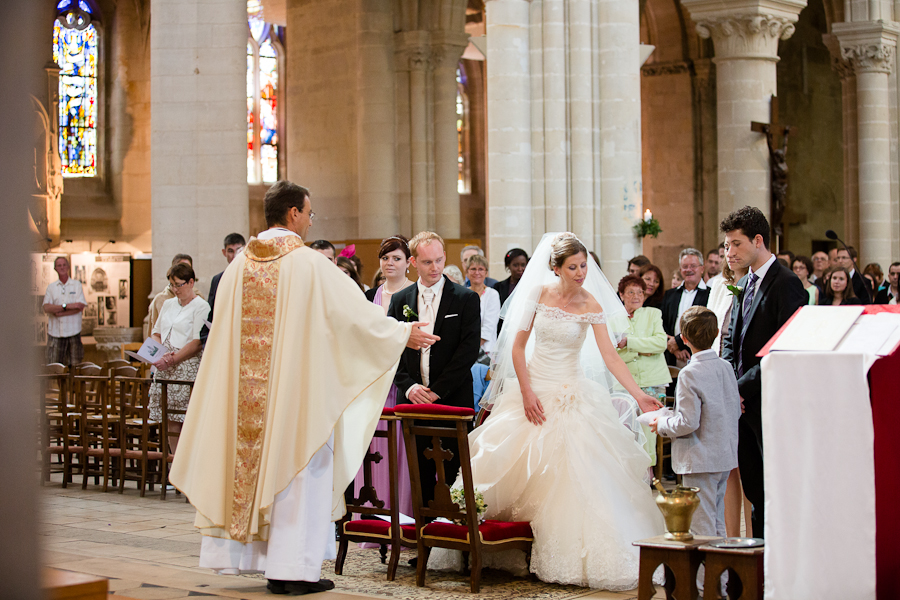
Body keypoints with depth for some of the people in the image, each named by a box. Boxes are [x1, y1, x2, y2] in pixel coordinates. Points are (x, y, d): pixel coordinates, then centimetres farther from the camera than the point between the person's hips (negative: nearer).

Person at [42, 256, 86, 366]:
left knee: (74, 365, 1)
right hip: (55, 332, 1)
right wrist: (66, 306, -15)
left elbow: (81, 306, -6)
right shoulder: (51, 287, 10)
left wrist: (60, 313, -11)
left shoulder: (77, 285, 7)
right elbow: (46, 308, -4)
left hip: (73, 332, -1)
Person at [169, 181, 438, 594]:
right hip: (298, 386, -5)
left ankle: (242, 553, 18)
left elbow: (224, 331, 13)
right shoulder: (309, 263, -11)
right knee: (298, 470, 0)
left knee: (250, 464, 12)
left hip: (248, 391, 6)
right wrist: (403, 334, 6)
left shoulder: (238, 265, 5)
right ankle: (293, 567, 1)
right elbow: (356, 311, -7)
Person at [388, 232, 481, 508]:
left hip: (453, 401, -3)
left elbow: (469, 350, -7)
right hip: (413, 402, 3)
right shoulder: (400, 300, 12)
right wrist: (409, 386, -7)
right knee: (421, 475, 5)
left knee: (451, 475, -4)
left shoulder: (466, 299, 2)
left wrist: (437, 391, -12)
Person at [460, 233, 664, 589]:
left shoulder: (591, 305, -4)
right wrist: (526, 393, -10)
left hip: (572, 396, -1)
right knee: (521, 467, -2)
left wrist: (638, 395, -19)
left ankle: (567, 555, -1)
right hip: (534, 390, 1)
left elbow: (610, 356, -9)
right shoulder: (539, 293, -2)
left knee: (570, 476, -9)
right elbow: (518, 346, -1)